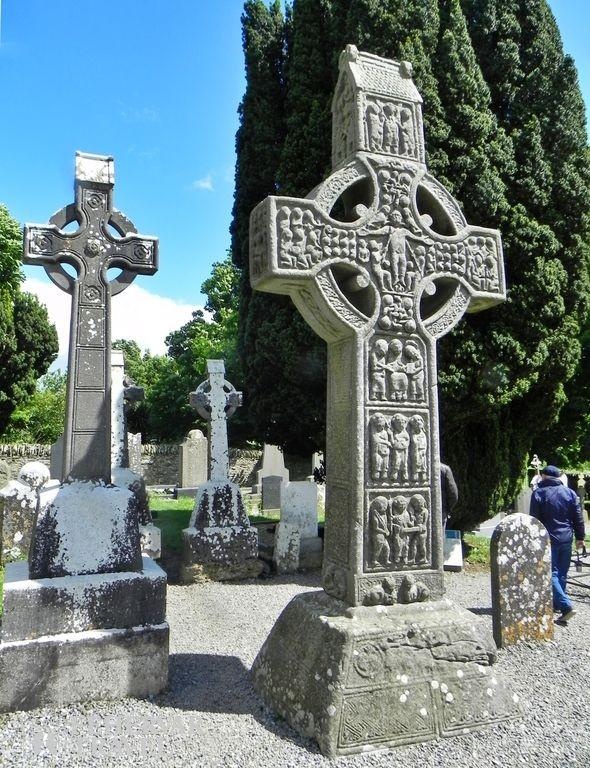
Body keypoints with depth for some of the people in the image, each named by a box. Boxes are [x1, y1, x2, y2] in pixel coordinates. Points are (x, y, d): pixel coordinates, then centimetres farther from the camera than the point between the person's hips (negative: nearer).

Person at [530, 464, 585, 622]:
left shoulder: (538, 493, -6)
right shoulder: (570, 493, 6)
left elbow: (534, 519, -6)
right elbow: (578, 518, 7)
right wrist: (580, 537, 14)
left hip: (548, 540, -5)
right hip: (566, 539, 5)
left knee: (551, 573, -3)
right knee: (562, 573, 15)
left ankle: (566, 606, -15)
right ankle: (556, 603, 24)